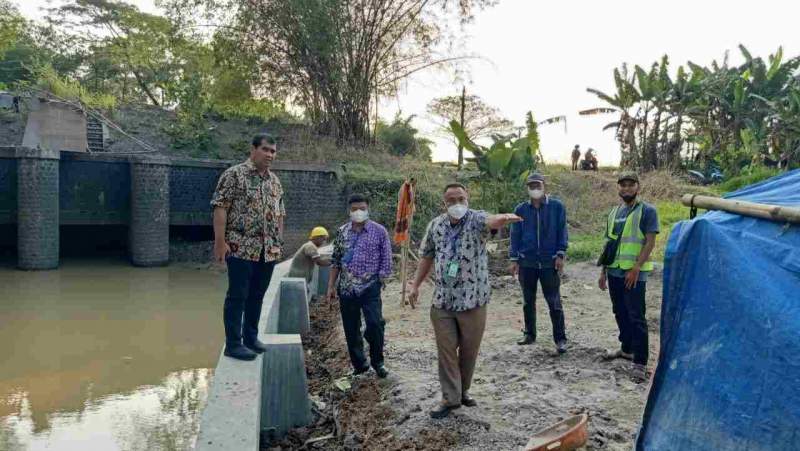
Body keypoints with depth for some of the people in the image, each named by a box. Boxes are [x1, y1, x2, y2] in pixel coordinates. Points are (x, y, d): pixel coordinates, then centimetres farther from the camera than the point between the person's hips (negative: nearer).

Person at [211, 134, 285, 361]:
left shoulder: (275, 181, 14)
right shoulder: (234, 174, -6)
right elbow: (220, 208, -11)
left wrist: (279, 242, 14)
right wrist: (220, 241, -16)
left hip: (268, 250, 6)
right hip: (241, 247, -6)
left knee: (257, 295, 14)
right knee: (237, 296, 0)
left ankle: (251, 337, 26)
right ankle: (233, 344, 8)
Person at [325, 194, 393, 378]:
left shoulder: (379, 231, -1)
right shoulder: (342, 231, 8)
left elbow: (386, 260, 0)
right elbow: (335, 260, 11)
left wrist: (380, 282, -4)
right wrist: (331, 285, 9)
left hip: (370, 287, -3)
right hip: (346, 287, 3)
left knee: (375, 324, -13)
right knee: (351, 329, 9)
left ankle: (377, 363, 10)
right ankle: (359, 364, 25)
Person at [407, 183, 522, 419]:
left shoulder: (476, 219, -10)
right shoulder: (435, 225, 2)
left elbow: (491, 221, -35)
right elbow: (427, 256, 13)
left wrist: (503, 218, -59)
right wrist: (415, 284, 10)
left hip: (473, 299, -2)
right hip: (442, 300, 2)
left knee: (469, 349, 12)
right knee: (446, 350, 7)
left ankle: (463, 390, 35)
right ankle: (451, 398, 20)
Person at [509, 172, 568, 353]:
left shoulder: (556, 207, 0)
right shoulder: (520, 209, 5)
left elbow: (562, 231, 1)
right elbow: (515, 235, 7)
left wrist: (560, 255, -7)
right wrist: (514, 259, 2)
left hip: (549, 262, -2)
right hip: (527, 262, 3)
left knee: (554, 302, 0)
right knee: (529, 301, 12)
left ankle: (560, 339, 9)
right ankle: (529, 334, 24)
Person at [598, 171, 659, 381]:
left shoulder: (647, 211, -5)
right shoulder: (614, 212, 14)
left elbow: (650, 242, -12)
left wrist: (636, 268, -20)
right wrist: (603, 271, 15)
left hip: (634, 273, -7)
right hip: (614, 271, 7)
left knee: (636, 317, -7)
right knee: (620, 313, 17)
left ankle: (640, 362, -3)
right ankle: (626, 348, 33)